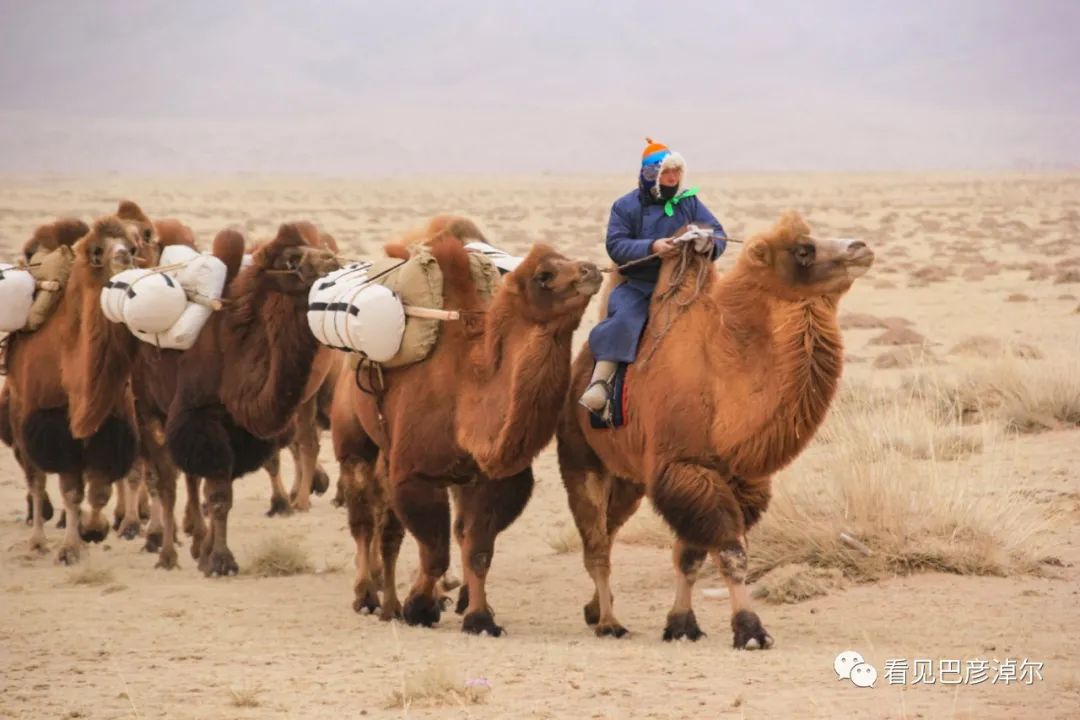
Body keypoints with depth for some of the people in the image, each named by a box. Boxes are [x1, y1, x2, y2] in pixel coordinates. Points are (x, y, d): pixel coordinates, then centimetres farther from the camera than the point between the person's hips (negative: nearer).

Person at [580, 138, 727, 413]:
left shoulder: (690, 202, 10)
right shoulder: (626, 206, 3)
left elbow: (718, 234, 4)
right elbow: (616, 245, -9)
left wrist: (709, 243, -22)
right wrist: (651, 247, -25)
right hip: (638, 284, -2)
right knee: (622, 317, -30)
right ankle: (599, 381, -35)